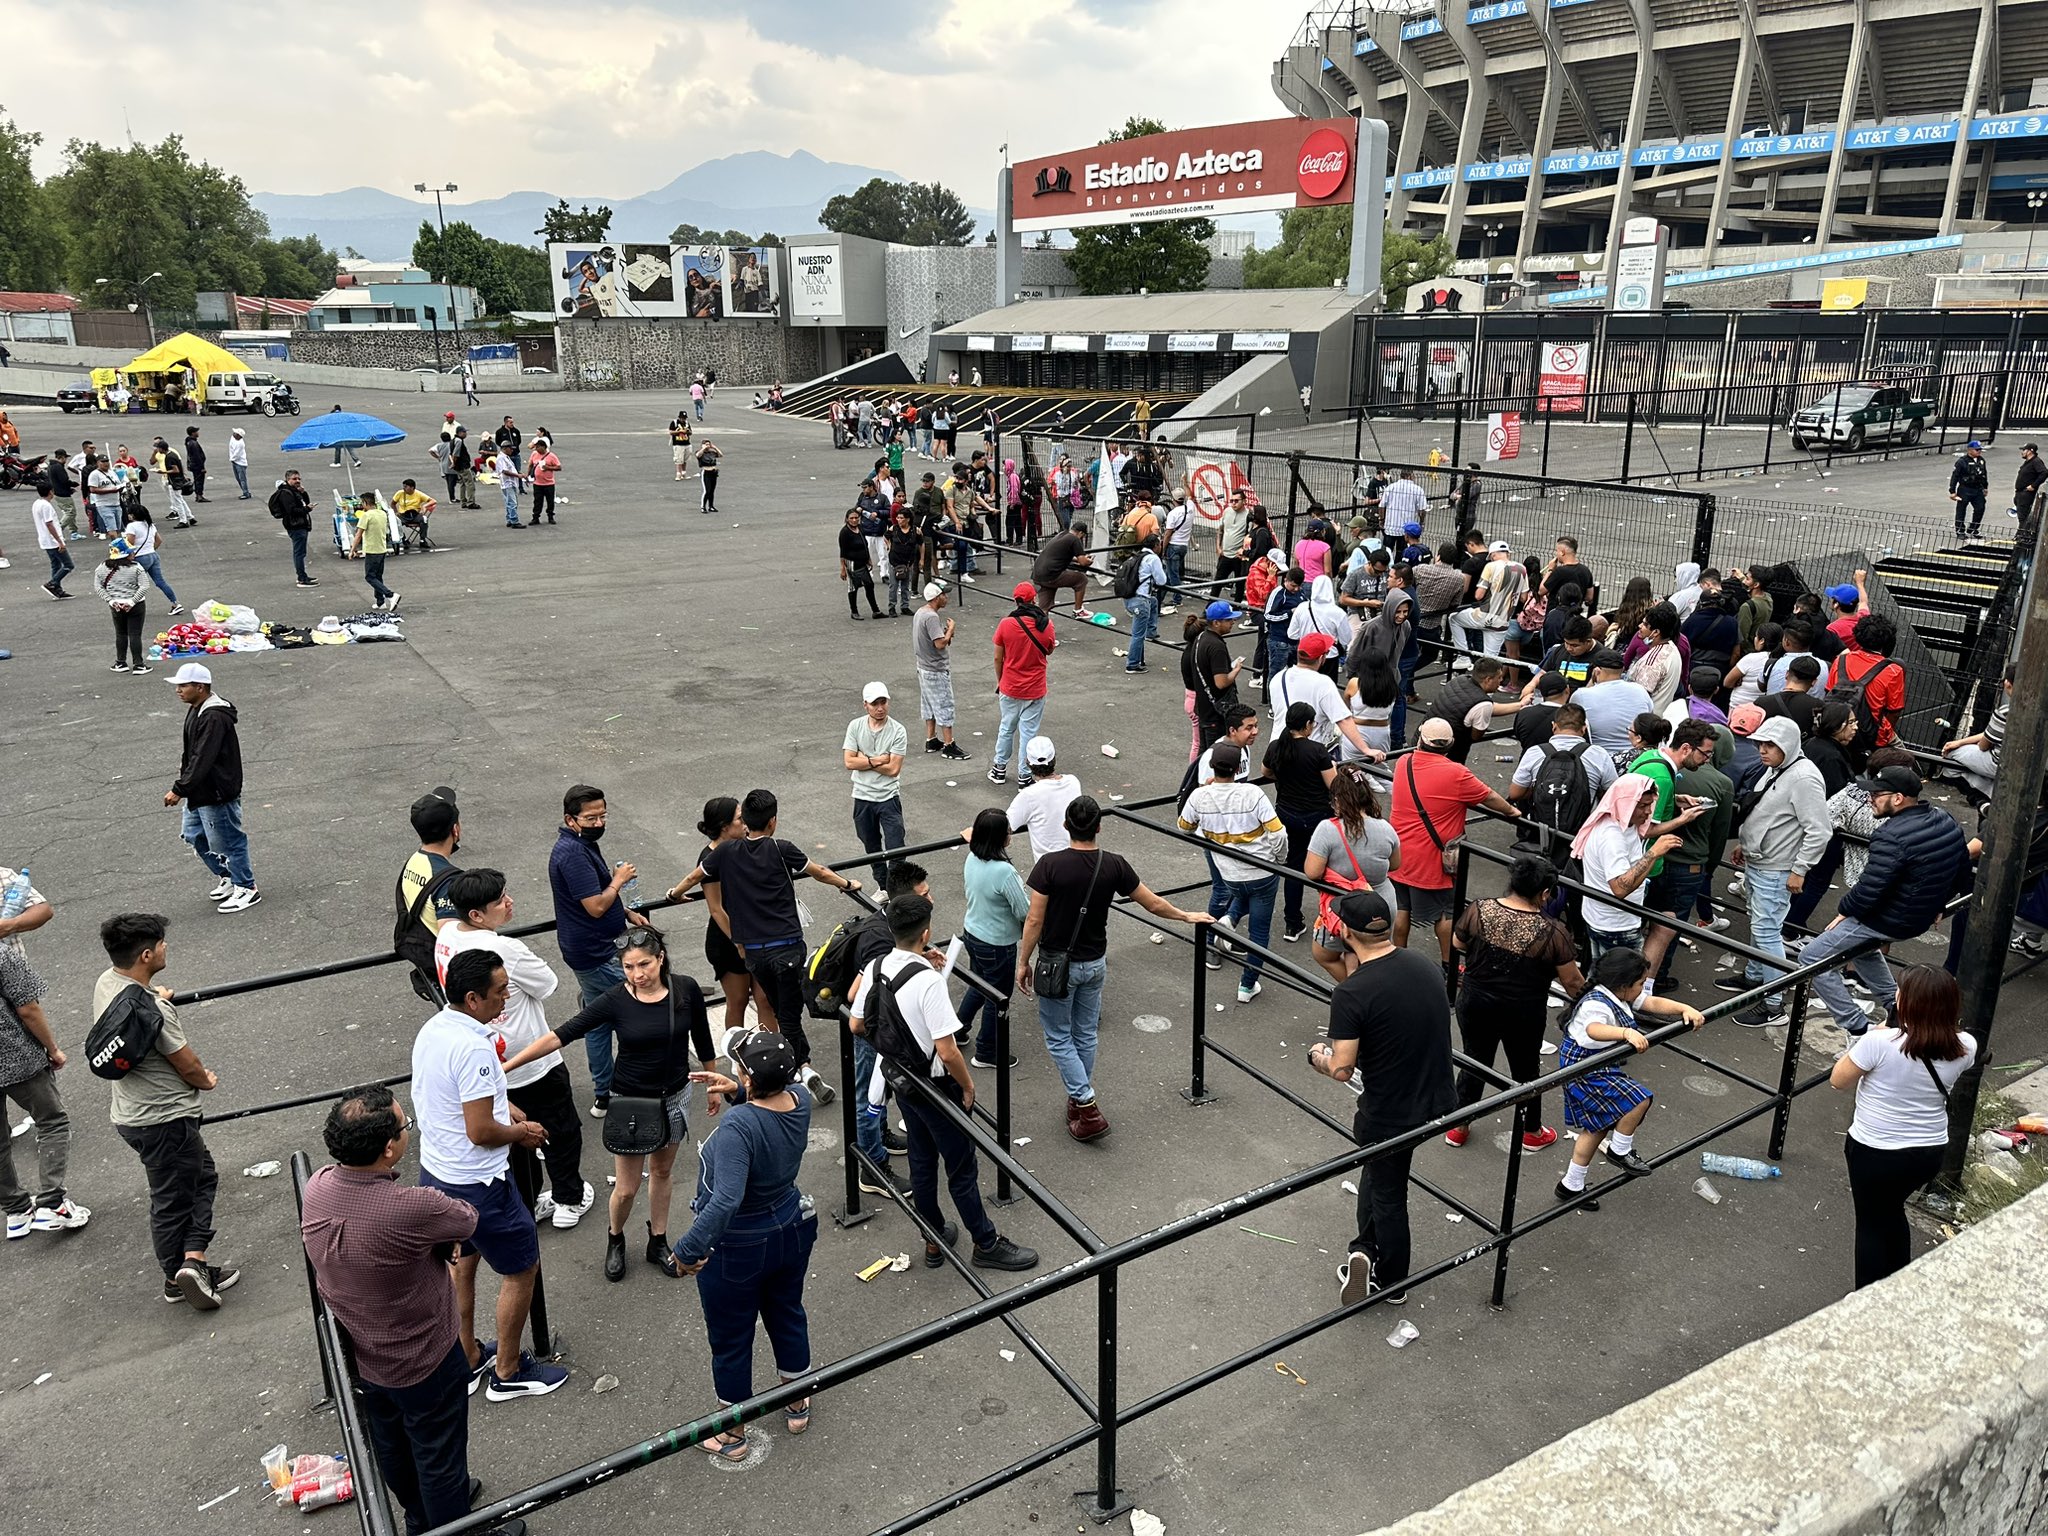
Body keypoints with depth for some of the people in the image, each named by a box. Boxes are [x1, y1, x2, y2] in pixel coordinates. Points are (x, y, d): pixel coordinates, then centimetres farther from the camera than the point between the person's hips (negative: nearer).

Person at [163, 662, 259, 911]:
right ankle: (229, 878, 33)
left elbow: (203, 760, -30)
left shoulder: (214, 718, -26)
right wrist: (183, 784, 20)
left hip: (217, 793, -10)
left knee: (226, 841, 2)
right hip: (199, 792, 10)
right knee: (194, 835, 20)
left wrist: (179, 790, -30)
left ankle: (246, 889, 17)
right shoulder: (197, 710, 7)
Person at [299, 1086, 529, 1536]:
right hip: (423, 1364, -7)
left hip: (357, 1358, 7)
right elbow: (467, 1220, -18)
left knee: (391, 1448, 30)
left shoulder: (315, 1188, -19)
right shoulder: (413, 1209, -39)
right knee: (439, 1459, 19)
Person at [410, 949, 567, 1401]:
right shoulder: (473, 1048, -30)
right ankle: (508, 1372, 24)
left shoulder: (432, 1029, 0)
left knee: (461, 1263, 26)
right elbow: (480, 1132, -28)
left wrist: (500, 1105, 10)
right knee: (521, 1269, 10)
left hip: (435, 1172, 9)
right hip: (477, 1185, -9)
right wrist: (522, 1132, -10)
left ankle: (467, 1361, 41)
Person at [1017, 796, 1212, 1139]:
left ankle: (1087, 1109, 2)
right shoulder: (1114, 865, -9)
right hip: (1095, 964, 4)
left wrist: (1023, 963, -3)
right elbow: (1154, 905, 1)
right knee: (1085, 1034, 19)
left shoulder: (1050, 865, -20)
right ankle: (1080, 1102, 32)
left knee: (1058, 1038, 9)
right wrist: (1188, 917, 18)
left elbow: (1034, 922, -16)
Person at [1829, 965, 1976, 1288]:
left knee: (1871, 1222, 14)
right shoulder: (1964, 1047, -13)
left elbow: (1838, 1080, -12)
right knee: (1892, 1210, 28)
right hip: (1930, 1152, 5)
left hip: (1874, 1152, -5)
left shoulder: (1881, 1043, -28)